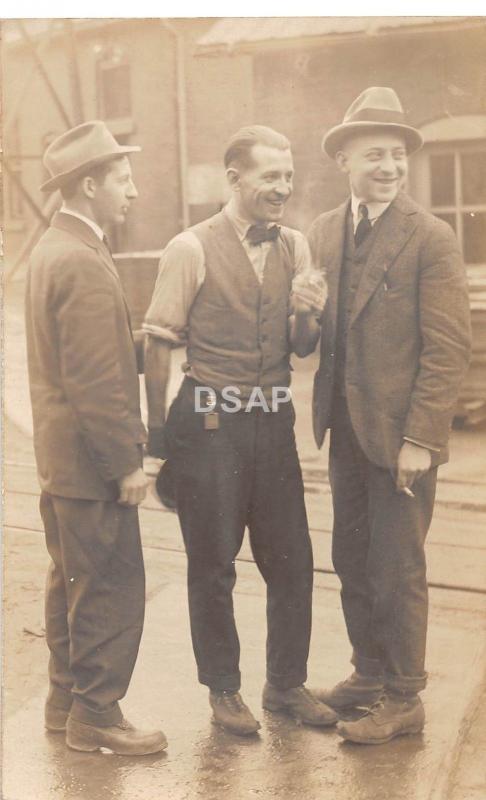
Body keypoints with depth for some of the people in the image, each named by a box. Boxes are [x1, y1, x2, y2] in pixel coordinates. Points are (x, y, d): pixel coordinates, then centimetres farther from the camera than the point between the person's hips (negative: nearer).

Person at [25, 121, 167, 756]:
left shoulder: (51, 248, 12)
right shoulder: (84, 262, -21)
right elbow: (95, 381, -24)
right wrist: (126, 463, -19)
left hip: (59, 457, 11)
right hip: (92, 461, -11)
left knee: (72, 579, 19)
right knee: (114, 588, 0)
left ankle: (66, 699, 31)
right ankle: (95, 715, 11)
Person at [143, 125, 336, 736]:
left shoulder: (294, 248, 6)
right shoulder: (191, 249, -8)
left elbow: (299, 346, 12)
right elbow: (158, 345, -6)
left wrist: (308, 314, -11)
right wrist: (158, 437, -7)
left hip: (273, 421, 5)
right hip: (209, 426, -4)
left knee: (292, 558, 9)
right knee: (212, 564, 8)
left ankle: (286, 684, 28)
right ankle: (223, 690, 26)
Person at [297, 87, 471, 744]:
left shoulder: (431, 238, -10)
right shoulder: (323, 233, 7)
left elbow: (449, 346, -13)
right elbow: (310, 337, 11)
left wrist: (417, 438, -17)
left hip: (401, 431, -6)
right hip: (345, 426, 6)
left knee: (397, 570, 4)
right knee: (352, 560, 16)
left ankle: (402, 700, 19)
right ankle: (370, 672, 35)